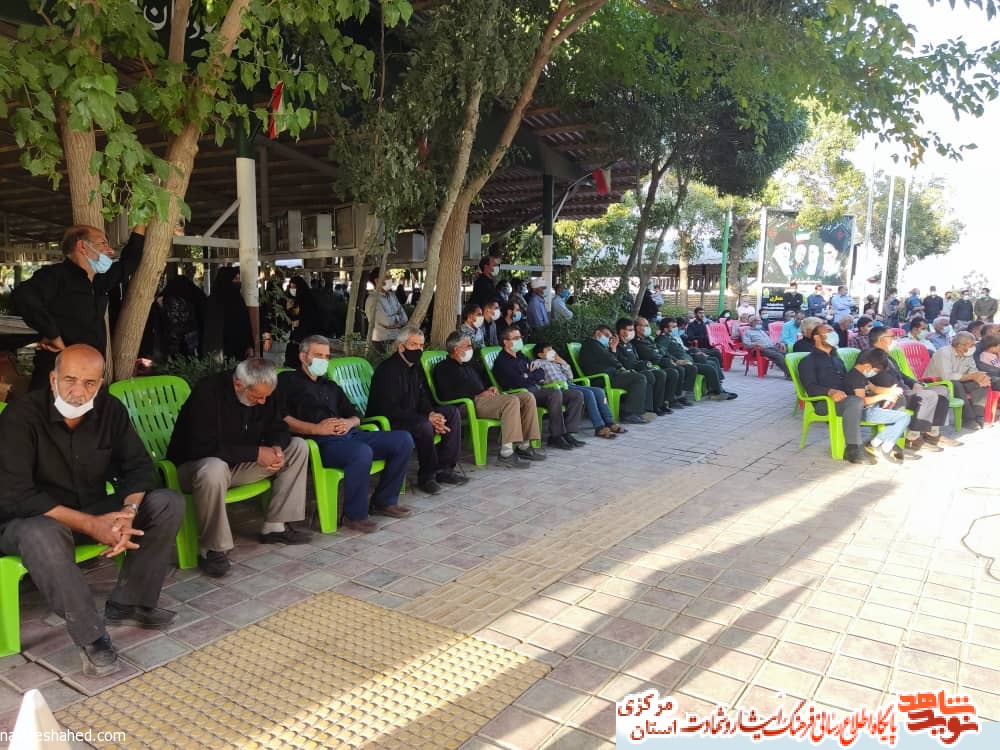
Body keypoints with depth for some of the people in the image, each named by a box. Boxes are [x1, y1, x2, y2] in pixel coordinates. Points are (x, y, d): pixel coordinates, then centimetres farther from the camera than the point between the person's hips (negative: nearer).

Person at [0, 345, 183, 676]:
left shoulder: (111, 409, -7)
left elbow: (138, 465, -5)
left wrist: (128, 512, -27)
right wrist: (90, 525, -33)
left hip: (95, 511, 5)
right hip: (34, 518, -5)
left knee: (168, 503, -13)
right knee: (41, 535, -40)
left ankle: (128, 603, -7)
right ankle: (91, 636, -26)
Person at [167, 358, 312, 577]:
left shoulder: (263, 393, -5)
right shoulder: (207, 392, -26)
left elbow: (277, 428, 4)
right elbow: (204, 447, -33)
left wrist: (276, 448, -20)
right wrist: (256, 452, -31)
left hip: (239, 463, 7)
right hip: (196, 464, -7)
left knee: (298, 447, -4)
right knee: (214, 470, -43)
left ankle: (275, 526, -2)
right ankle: (211, 549, -24)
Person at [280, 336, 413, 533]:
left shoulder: (330, 386, 33)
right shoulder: (287, 380, 11)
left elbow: (356, 415, 27)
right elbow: (280, 418, -7)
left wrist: (350, 423, 2)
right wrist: (316, 429, -16)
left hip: (349, 435, 7)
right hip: (321, 442, -7)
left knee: (403, 439, -7)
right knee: (363, 452, -38)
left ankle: (384, 501, 4)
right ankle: (354, 515, -19)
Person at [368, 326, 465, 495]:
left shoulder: (415, 367, 9)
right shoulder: (388, 369, -20)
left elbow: (423, 398, 14)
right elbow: (390, 410, -26)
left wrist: (431, 414, -11)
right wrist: (427, 419, -26)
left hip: (412, 416, 10)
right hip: (387, 423, -9)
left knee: (452, 412, -2)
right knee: (424, 426, -35)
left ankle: (445, 468, -1)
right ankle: (427, 475, -14)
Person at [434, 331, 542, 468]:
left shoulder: (468, 366, 31)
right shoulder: (443, 368, 2)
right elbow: (447, 395, -11)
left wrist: (489, 390, 9)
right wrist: (478, 395, -11)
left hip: (483, 399, 9)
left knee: (527, 397, -6)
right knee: (512, 401, -31)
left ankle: (524, 446, -11)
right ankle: (506, 453, -36)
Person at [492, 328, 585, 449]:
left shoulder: (521, 357, 25)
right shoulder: (501, 361, -3)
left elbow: (540, 374, 22)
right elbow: (519, 382, -15)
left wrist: (528, 375, 0)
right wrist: (533, 375, 4)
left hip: (537, 390, 9)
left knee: (577, 395, -4)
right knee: (555, 393, -35)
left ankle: (567, 433, -11)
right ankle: (555, 436, -28)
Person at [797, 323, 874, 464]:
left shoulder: (837, 359, 32)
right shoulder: (808, 361, 7)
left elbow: (847, 381, 26)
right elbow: (811, 387, -8)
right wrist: (830, 391, -28)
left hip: (845, 398, 7)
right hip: (824, 401, -7)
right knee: (855, 402, -36)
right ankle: (853, 450, -38)